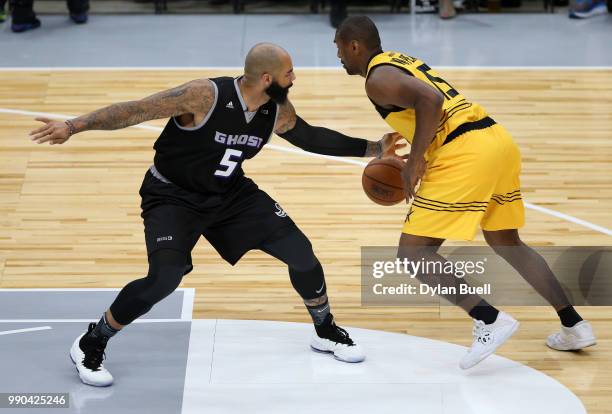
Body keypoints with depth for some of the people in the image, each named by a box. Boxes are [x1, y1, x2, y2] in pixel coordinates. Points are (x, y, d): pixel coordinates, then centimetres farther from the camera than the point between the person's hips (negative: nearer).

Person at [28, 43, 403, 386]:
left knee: (300, 252, -1)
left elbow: (311, 137, 11)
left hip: (230, 192, 6)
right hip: (172, 195, -6)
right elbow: (137, 110, -27)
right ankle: (90, 346, -6)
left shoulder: (279, 112, -10)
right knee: (165, 277, -27)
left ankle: (327, 332, 27)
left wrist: (373, 149, 13)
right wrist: (74, 126, -32)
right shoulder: (205, 96, -30)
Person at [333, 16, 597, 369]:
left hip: (466, 154, -10)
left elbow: (430, 100, -21)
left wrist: (415, 160, -15)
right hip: (499, 140, 10)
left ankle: (489, 320, -13)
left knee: (413, 251, -3)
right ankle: (575, 326, 24)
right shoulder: (402, 62, 25)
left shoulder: (378, 79, -4)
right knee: (506, 244, 25)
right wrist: (417, 162, 30)